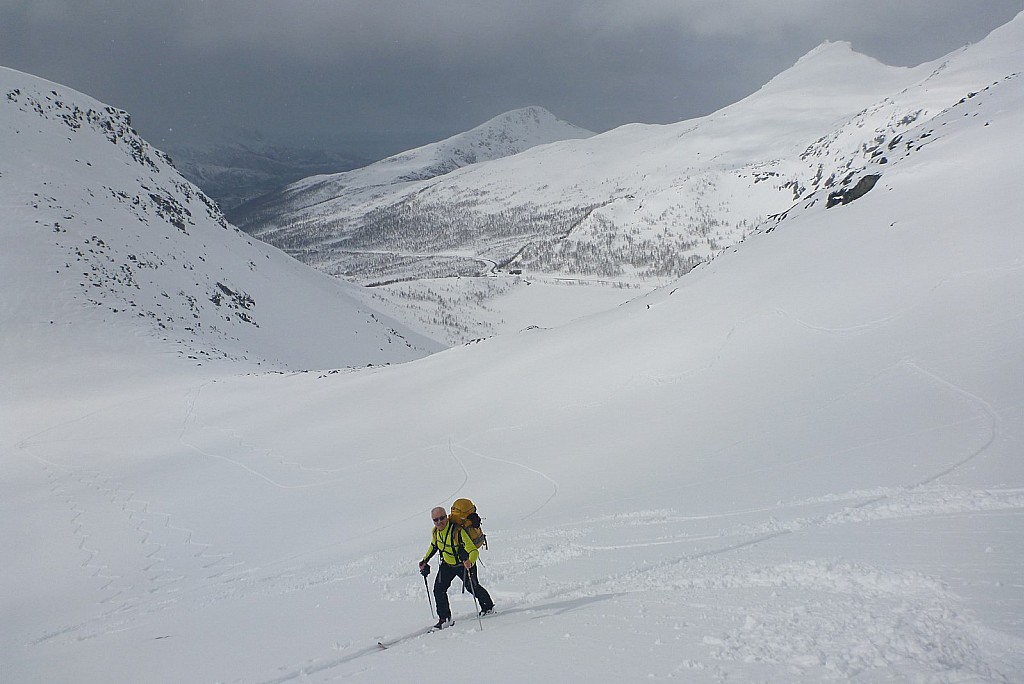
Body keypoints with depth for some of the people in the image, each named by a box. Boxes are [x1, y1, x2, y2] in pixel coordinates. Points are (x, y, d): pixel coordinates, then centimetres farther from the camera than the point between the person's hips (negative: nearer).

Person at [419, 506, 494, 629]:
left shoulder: (458, 531, -33)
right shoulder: (435, 532, -12)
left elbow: (474, 551, -37)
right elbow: (434, 546, 13)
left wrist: (470, 562, -56)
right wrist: (425, 561, 13)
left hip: (464, 564, -5)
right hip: (447, 564, 5)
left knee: (472, 587, 4)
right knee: (438, 589, -10)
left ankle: (488, 606, 34)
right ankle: (445, 618, 0)